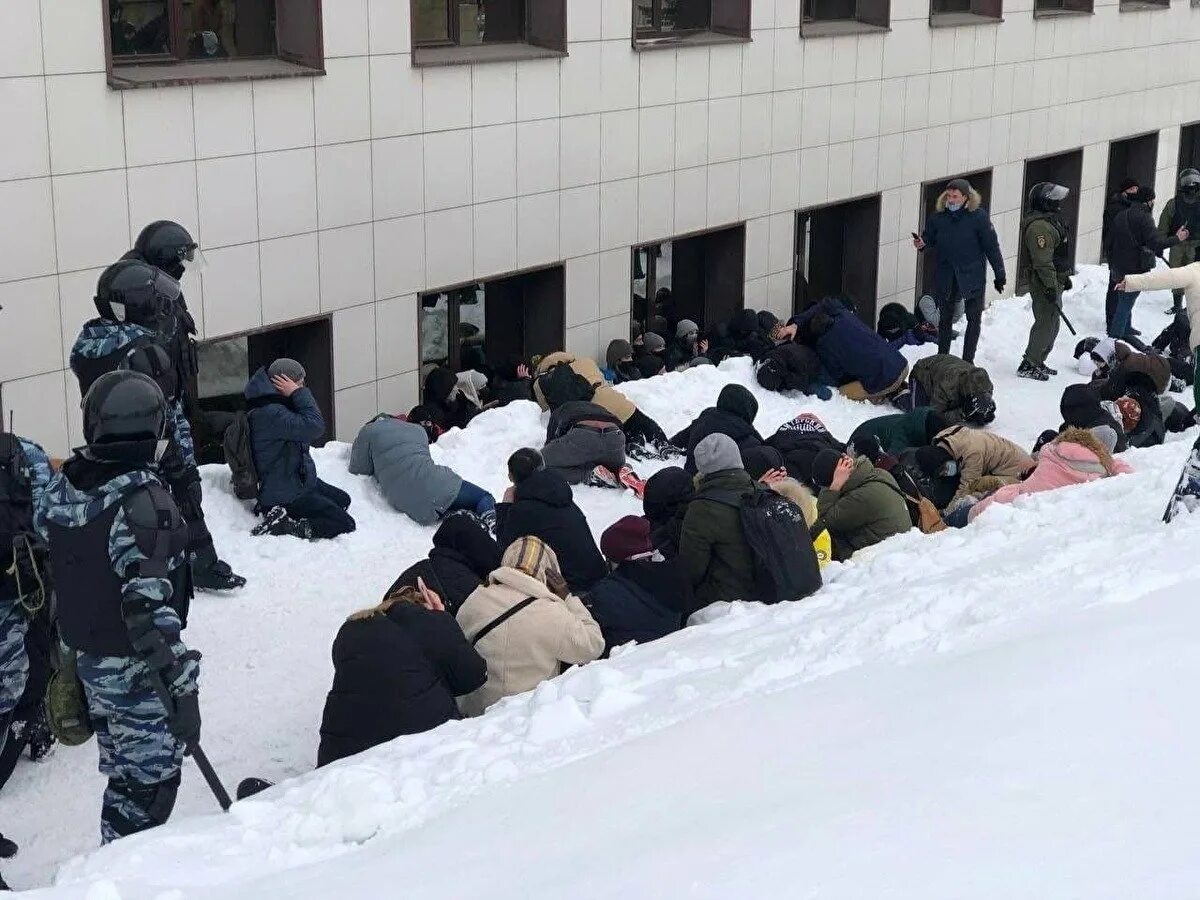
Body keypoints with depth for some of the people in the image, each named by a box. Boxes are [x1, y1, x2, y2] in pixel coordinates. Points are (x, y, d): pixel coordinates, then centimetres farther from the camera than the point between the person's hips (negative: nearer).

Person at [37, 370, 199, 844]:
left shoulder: (60, 487, 0)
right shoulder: (142, 500, -25)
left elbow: (46, 569, 11)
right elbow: (149, 606, -27)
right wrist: (183, 688, -24)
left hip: (87, 658, 8)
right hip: (138, 668, -8)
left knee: (123, 771, 23)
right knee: (149, 781, 5)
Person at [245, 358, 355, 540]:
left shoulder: (272, 407, 7)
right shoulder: (270, 413, -27)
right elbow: (314, 426, -34)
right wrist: (298, 393, -26)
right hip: (286, 497, -11)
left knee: (343, 500, 24)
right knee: (345, 525, -10)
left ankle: (282, 517, 8)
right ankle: (281, 525, -12)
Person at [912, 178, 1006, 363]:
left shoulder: (979, 216, -12)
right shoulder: (938, 217, -4)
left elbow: (991, 247, -7)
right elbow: (930, 238, 9)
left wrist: (999, 275, -5)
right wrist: (922, 244, -16)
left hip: (972, 275, -2)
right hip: (945, 276, 2)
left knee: (974, 318, 5)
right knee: (945, 317, 13)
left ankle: (968, 360, 15)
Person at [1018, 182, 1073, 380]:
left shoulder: (1051, 219, 14)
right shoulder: (1039, 226, -22)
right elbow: (1043, 261, -25)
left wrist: (1065, 277, 26)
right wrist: (1051, 286, -25)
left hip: (1055, 281, 11)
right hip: (1044, 283, -11)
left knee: (1052, 324, 17)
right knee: (1045, 324, -7)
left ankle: (1037, 362, 27)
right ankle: (1028, 366, -1)